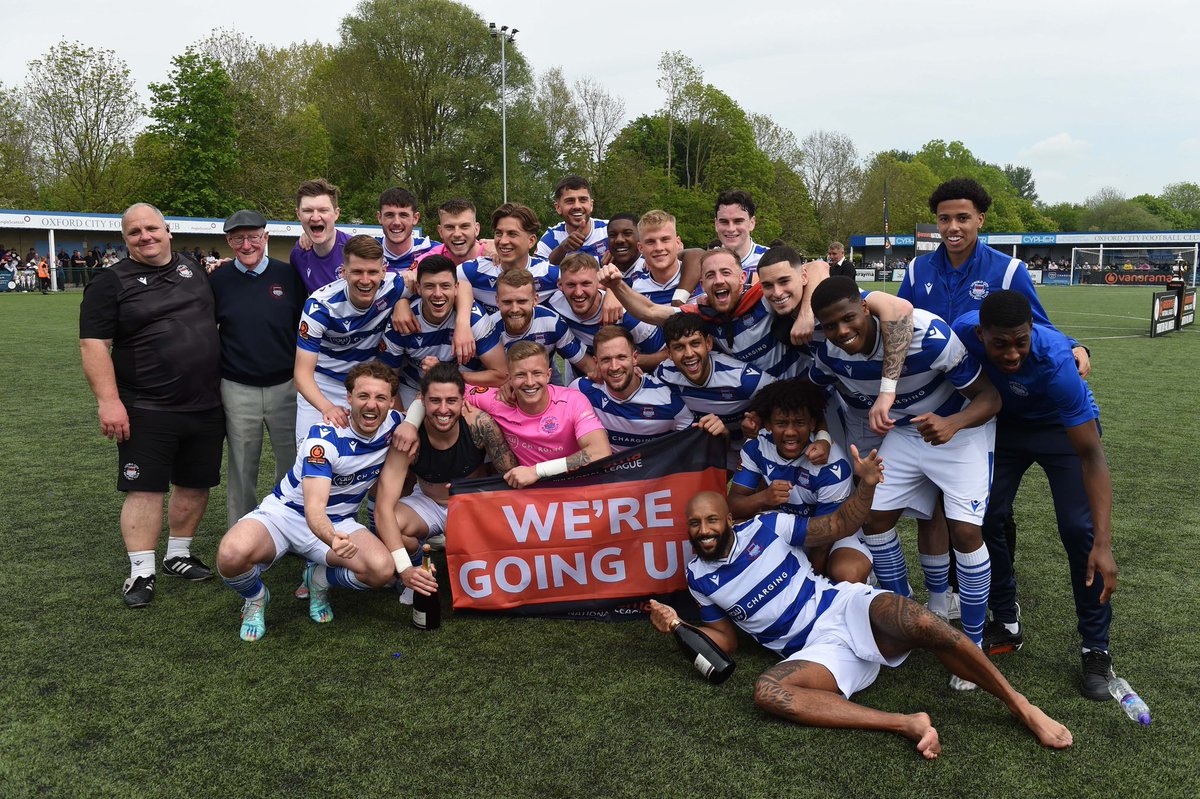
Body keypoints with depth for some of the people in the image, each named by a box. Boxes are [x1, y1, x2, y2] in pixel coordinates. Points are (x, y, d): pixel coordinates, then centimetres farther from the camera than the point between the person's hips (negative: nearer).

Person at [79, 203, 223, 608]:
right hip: (146, 411, -4)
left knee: (196, 484, 11)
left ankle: (179, 555, 27)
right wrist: (108, 401, -17)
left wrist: (226, 382, 17)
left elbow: (215, 321, 24)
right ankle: (141, 571, 6)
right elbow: (93, 345, -9)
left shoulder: (194, 271, 11)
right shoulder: (111, 283, -3)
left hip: (205, 407, 5)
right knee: (145, 488, -3)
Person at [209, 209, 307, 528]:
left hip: (286, 386, 0)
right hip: (237, 390, 0)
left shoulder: (289, 275, 2)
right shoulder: (218, 280, 2)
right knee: (241, 467, 10)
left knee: (293, 462, 8)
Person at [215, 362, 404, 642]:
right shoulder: (324, 437, -25)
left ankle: (318, 580, 6)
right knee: (231, 555, -36)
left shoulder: (394, 425, -10)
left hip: (339, 522, 4)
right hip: (284, 514, -3)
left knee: (382, 570, -28)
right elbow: (314, 508, -36)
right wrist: (332, 539, -58)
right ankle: (256, 598, 2)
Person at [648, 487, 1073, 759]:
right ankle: (908, 724, -30)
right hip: (818, 651, 2)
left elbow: (840, 526, 5)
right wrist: (678, 626, -1)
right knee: (767, 691, -32)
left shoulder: (766, 527, 2)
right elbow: (726, 640, 16)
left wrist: (866, 485, -12)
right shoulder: (700, 577, 9)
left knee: (922, 625, -33)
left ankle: (1022, 707, -12)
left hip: (845, 607, -1)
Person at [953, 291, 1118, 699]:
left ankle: (1096, 649, 1)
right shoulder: (964, 331, -31)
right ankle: (1007, 624, 16)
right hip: (1007, 423, 4)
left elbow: (1091, 456, -38)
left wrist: (1103, 546, -42)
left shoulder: (1054, 361, -40)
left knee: (1079, 530, -15)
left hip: (1063, 427, -3)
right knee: (984, 517, -4)